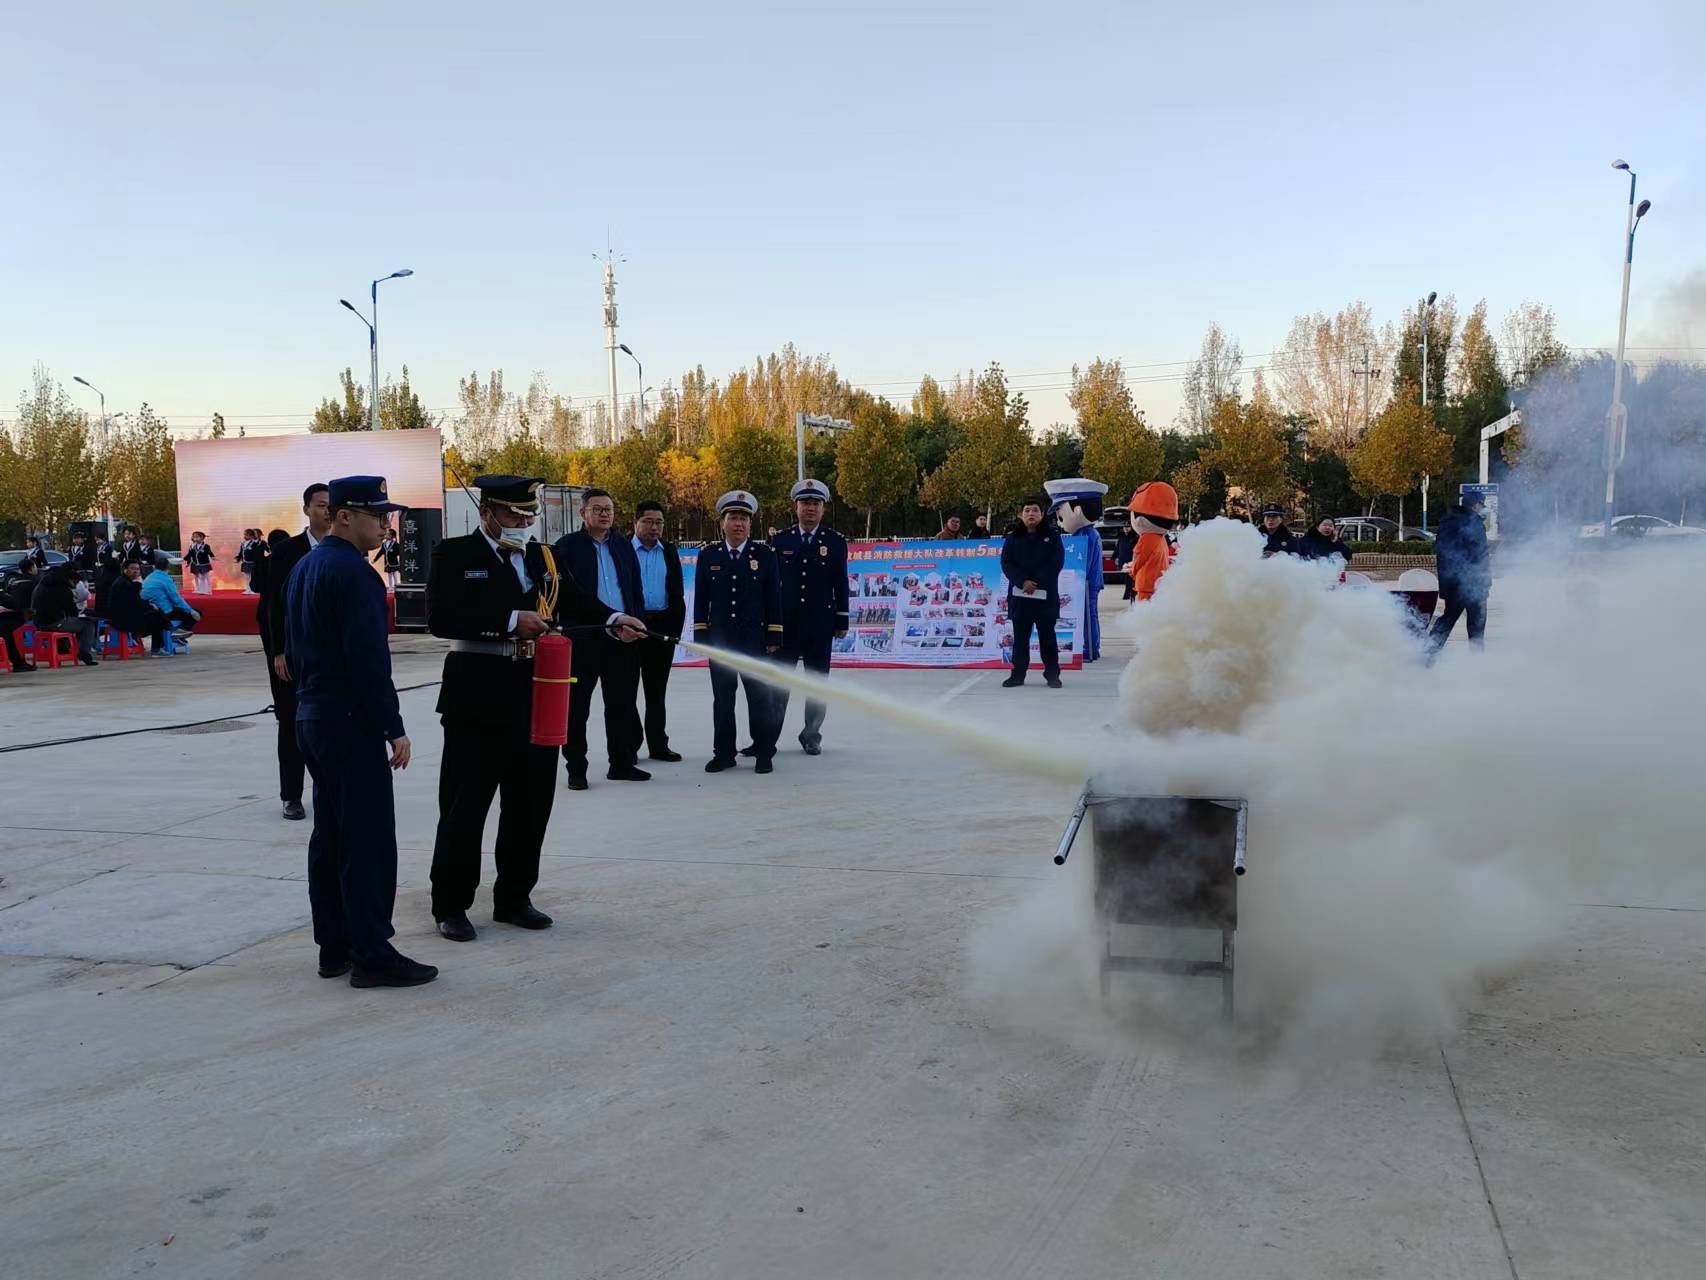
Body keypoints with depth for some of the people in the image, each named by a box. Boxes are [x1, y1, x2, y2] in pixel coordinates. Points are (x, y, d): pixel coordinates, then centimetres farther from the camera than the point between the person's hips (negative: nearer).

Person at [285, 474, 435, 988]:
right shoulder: (351, 571, -16)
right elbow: (368, 657, -21)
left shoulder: (303, 568, 14)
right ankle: (372, 954, -2)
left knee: (330, 835, 13)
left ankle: (335, 947, 20)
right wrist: (394, 728, -17)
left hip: (311, 715, 10)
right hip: (350, 721, -10)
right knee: (368, 839, -6)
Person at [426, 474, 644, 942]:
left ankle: (514, 899, 25)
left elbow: (577, 601, 9)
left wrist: (614, 620, -11)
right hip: (479, 698, -5)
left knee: (530, 804, 12)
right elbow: (441, 618, -15)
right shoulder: (454, 555, -3)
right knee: (464, 805, 2)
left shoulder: (543, 557, 14)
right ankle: (450, 906, 14)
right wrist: (510, 621, -19)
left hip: (535, 697, 6)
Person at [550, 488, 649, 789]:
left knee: (623, 703, 10)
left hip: (622, 637, 5)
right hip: (582, 637, -4)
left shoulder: (624, 546, 13)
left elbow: (635, 590, 14)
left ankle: (622, 762, 20)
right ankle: (576, 769, 10)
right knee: (576, 707, 2)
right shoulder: (567, 546, -2)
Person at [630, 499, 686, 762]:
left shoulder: (669, 551, 10)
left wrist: (676, 625, 1)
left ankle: (658, 743, 16)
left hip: (662, 626, 4)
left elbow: (677, 592, 9)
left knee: (657, 689, 10)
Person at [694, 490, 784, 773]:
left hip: (755, 639, -1)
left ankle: (764, 753, 12)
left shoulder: (764, 554, 1)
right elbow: (701, 598, 7)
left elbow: (774, 598, 1)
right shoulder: (708, 554, 5)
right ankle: (724, 754, 16)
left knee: (760, 697, 2)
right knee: (722, 699, 7)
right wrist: (700, 635, 2)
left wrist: (774, 637, -3)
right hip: (719, 640, 2)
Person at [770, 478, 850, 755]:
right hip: (785, 624, 1)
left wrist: (842, 621, -1)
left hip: (820, 625, 0)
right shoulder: (781, 541, 4)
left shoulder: (836, 542, 2)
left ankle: (812, 737, 16)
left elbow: (841, 584, 3)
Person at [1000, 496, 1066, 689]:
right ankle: (1018, 674, 11)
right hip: (1019, 594, 2)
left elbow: (1056, 563, -4)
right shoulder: (1012, 537, 8)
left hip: (1045, 595, -2)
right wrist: (1022, 582, -14)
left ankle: (1052, 674, 9)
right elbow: (1006, 563, 0)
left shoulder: (1052, 536, 3)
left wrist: (1037, 583, -14)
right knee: (1020, 636, 6)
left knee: (1047, 636, 3)